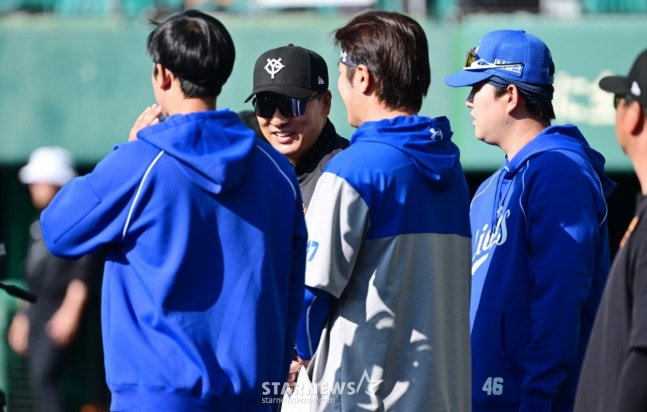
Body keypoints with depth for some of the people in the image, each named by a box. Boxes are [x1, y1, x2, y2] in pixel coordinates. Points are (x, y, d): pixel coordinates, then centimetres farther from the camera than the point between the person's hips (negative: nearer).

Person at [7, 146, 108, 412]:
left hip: (64, 312, -9)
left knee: (45, 377, -21)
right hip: (38, 311, 9)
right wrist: (23, 316, 25)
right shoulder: (41, 224, 20)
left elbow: (85, 269, -16)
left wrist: (71, 310, -23)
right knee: (41, 379, 6)